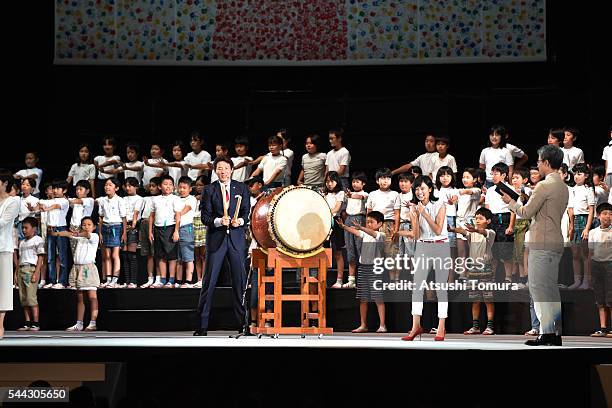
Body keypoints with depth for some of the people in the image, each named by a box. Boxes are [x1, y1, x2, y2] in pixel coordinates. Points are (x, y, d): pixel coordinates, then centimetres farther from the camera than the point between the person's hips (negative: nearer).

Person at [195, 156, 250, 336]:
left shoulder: (241, 188, 9)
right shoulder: (209, 190, 5)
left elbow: (247, 212, 7)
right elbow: (205, 217, 0)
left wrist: (240, 220, -13)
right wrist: (219, 221, -18)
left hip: (237, 238, 1)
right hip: (216, 238, -1)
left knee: (240, 280, 3)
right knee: (209, 281, -1)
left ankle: (244, 321, 10)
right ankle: (203, 324, 2)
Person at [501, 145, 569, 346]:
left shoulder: (544, 186, -14)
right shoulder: (563, 186, 15)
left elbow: (527, 212, -11)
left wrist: (511, 202, 6)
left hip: (542, 243, -9)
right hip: (556, 241, 9)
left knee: (539, 288, -6)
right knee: (551, 289, 12)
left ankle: (546, 333, -9)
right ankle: (556, 333, 13)